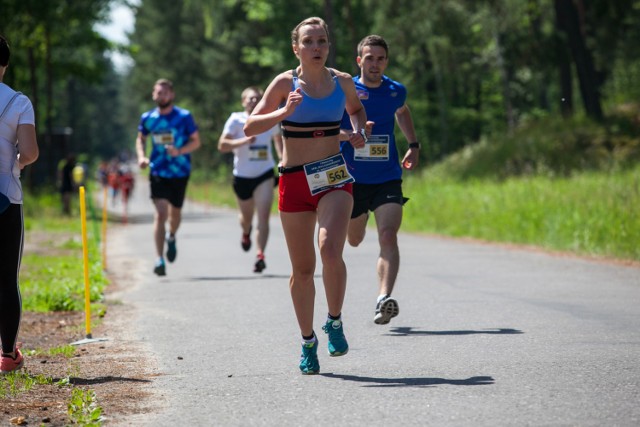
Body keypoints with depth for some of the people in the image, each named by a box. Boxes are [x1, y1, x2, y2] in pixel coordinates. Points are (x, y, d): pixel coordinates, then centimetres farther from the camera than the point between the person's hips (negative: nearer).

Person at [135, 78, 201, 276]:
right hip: (158, 171, 0)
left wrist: (179, 151, -20)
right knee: (160, 213, -14)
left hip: (180, 172, 0)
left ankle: (171, 237, 49)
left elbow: (196, 141, -2)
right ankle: (159, 259, -14)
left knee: (175, 212, 13)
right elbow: (140, 139, 17)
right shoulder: (147, 118, 1)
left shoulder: (184, 117, -5)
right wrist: (142, 157, -2)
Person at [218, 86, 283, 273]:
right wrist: (243, 141, -26)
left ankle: (260, 256, -18)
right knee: (247, 217, 18)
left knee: (263, 216, -16)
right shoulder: (236, 120, -7)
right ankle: (246, 233, 54)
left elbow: (278, 139, 20)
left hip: (265, 175, 0)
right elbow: (222, 145, -13)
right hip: (242, 176, 0)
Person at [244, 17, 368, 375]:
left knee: (331, 250, -24)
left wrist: (359, 131, 5)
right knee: (303, 267, 4)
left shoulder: (343, 82, 4)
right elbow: (250, 128, -6)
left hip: (334, 177, 1)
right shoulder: (286, 83, -3)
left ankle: (335, 322, -3)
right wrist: (285, 112, -22)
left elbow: (356, 109, 27)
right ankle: (308, 342, 21)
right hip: (295, 181, 0)